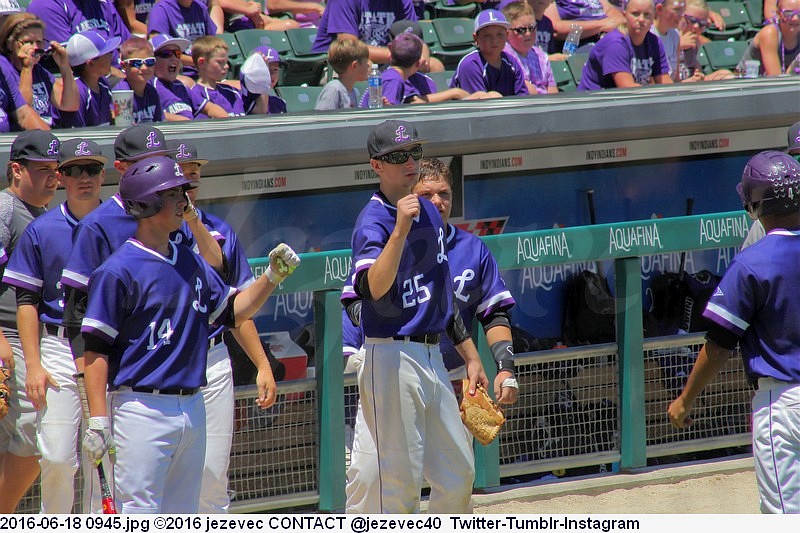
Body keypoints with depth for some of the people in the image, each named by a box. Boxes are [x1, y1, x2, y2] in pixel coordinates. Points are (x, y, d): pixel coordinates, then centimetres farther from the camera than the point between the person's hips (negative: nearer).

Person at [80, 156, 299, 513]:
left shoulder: (191, 264, 13)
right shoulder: (118, 270, -10)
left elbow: (233, 310, 22)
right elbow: (95, 350, -12)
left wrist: (272, 277, 6)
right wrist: (98, 421, -17)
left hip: (191, 408, 8)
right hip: (142, 407, -8)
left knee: (183, 517, 13)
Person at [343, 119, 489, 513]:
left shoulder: (429, 213, 13)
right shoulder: (374, 221, -13)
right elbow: (373, 289, -32)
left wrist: (470, 355, 22)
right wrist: (400, 230, -38)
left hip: (432, 357, 8)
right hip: (392, 358, -8)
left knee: (458, 472, 12)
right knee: (396, 479, -8)